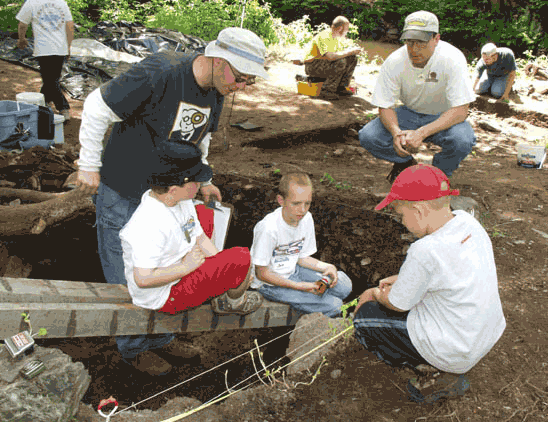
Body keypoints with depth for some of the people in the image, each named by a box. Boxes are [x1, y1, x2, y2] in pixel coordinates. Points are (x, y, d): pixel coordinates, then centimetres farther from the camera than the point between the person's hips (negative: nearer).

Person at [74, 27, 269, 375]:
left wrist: (202, 181, 14)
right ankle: (134, 348, 26)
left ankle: (160, 338, 37)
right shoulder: (157, 74, -29)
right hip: (121, 192, -7)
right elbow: (97, 108, -22)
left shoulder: (216, 90, -3)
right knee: (126, 276, 5)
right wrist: (90, 166, -15)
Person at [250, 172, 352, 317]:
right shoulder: (268, 228, -29)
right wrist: (299, 286, -27)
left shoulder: (306, 218, -7)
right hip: (270, 283, -7)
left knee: (344, 285, -1)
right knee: (333, 306, -15)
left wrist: (325, 267, -14)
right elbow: (261, 273, -22)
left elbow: (302, 257, 5)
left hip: (293, 271, 7)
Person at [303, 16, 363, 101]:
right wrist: (349, 52, -28)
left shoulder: (337, 36, 6)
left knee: (352, 58, -2)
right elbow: (330, 56, -38)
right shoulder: (324, 37, -24)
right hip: (312, 66, -9)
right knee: (340, 62, -32)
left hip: (326, 63, 9)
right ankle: (326, 91, -24)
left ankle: (340, 88, 0)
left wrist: (353, 51, -7)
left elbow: (341, 51, 15)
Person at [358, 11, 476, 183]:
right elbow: (384, 106, -11)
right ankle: (406, 163, 10)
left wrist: (421, 133, -41)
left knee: (463, 140, -35)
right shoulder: (394, 62, -18)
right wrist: (396, 132, -34)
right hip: (409, 113, 3)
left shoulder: (453, 59, -25)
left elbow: (460, 111, -28)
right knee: (367, 136, -21)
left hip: (443, 117, -2)